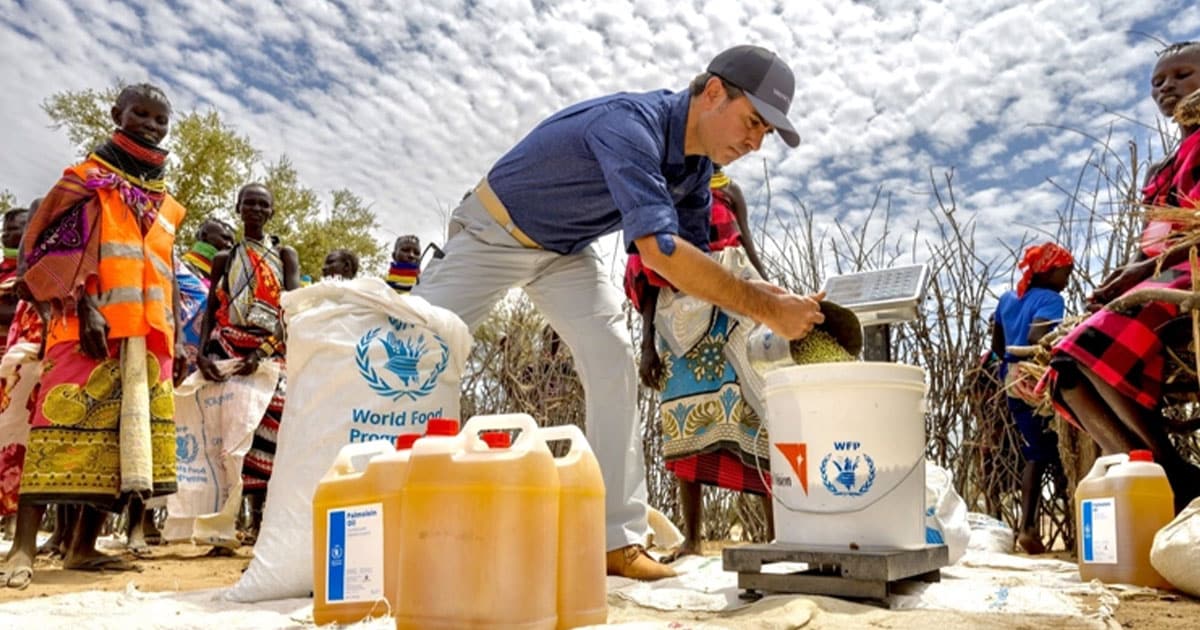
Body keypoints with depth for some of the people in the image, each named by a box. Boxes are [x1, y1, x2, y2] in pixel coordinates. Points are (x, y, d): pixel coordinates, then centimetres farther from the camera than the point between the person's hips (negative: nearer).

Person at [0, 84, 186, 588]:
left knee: (126, 437, 2)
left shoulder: (165, 205, 22)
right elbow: (45, 248, -3)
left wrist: (177, 339, 15)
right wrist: (83, 307, -16)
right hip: (92, 328, -5)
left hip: (148, 337, 6)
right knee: (66, 428, -13)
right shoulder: (87, 180, 7)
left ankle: (83, 547, 10)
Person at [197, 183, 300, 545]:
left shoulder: (285, 255, 10)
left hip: (271, 351, -2)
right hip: (227, 349, 2)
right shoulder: (224, 259, 17)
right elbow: (211, 310, 11)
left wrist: (262, 351, -18)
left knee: (268, 425, -12)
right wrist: (203, 352, -9)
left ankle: (267, 515, -12)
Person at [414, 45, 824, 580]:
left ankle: (617, 539, -8)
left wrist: (774, 299, -19)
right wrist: (764, 308, -43)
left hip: (568, 251, 7)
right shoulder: (631, 123, -35)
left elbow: (693, 259, -3)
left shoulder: (696, 164, -7)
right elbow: (657, 250, -46)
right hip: (495, 234, -6)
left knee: (613, 361, -10)